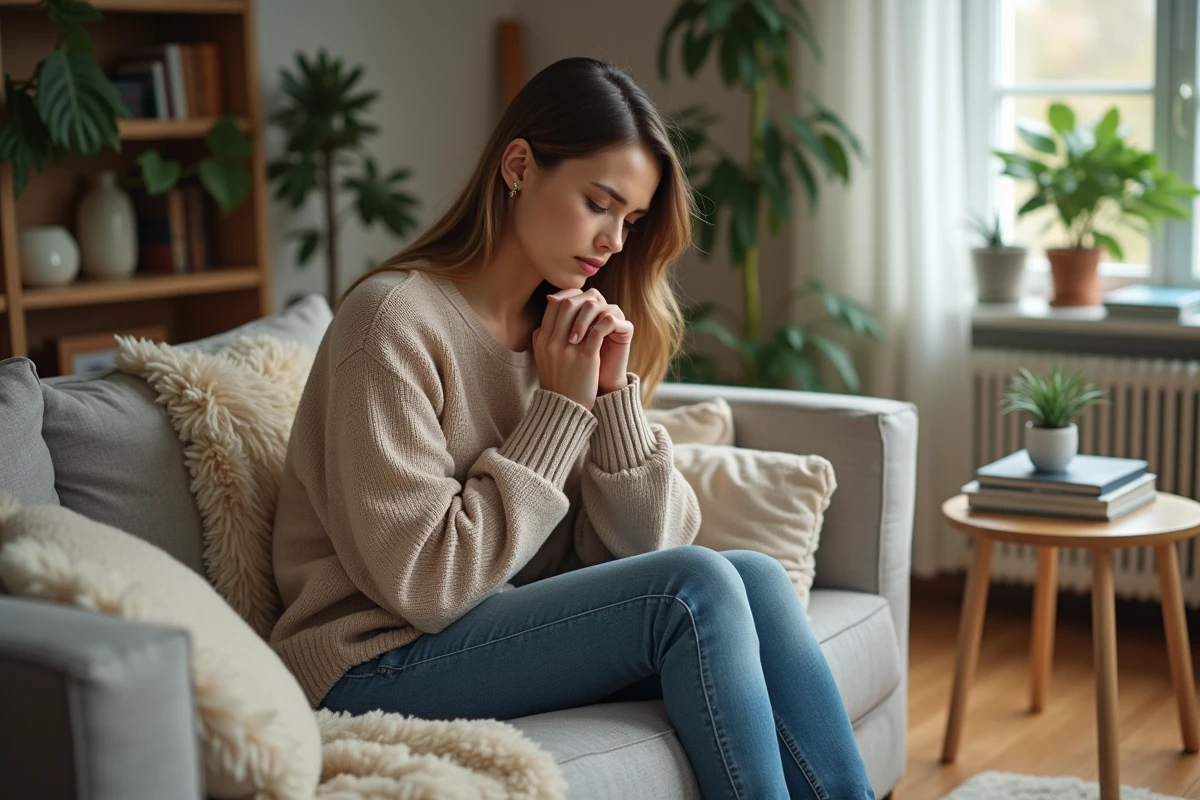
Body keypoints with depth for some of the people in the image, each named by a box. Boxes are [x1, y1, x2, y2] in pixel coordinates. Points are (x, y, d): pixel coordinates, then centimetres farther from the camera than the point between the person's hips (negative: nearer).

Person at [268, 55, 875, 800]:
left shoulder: (572, 327, 8)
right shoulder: (394, 321, -15)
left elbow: (643, 549, 2)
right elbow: (423, 584, -20)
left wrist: (616, 396, -12)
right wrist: (559, 410, -16)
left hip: (518, 625, 7)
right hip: (381, 666, -7)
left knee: (754, 578, -14)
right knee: (696, 588, -21)